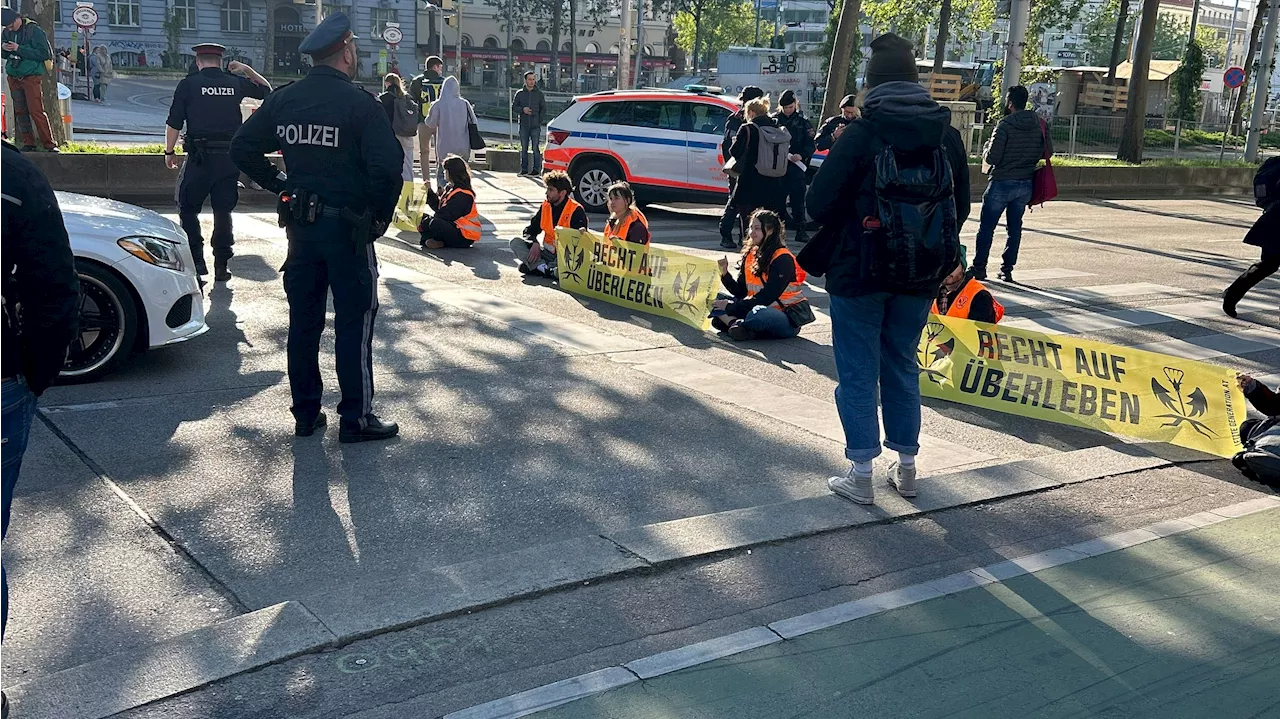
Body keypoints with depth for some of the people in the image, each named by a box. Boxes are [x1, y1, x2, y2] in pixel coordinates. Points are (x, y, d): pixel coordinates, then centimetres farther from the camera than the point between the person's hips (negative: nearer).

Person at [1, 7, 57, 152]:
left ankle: (49, 145, -8)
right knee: (20, 111, 6)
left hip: (30, 77, -6)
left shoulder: (35, 31, -8)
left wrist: (19, 49, -19)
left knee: (36, 111, -11)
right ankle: (28, 143, 12)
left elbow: (44, 54, -15)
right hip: (13, 78, 6)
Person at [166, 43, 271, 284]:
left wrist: (169, 151, 8)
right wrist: (246, 70, 22)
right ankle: (222, 266, 11)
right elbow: (266, 89, 23)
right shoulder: (236, 83, 5)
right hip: (230, 156, 3)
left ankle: (197, 262, 1)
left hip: (200, 157, -3)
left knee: (188, 209, 10)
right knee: (223, 211, 10)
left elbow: (173, 124, -2)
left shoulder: (188, 84, -1)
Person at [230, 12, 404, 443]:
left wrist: (279, 186, 12)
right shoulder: (360, 104, -13)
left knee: (303, 321, 13)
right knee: (353, 324, 3)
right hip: (347, 228, -5)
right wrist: (380, 215, -9)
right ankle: (356, 419, 7)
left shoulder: (283, 100, 4)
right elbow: (388, 166, -23)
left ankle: (305, 414, 20)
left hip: (300, 225, 6)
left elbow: (242, 149, 7)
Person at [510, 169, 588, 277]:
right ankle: (545, 269, -30)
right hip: (547, 252, 6)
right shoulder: (545, 206, 7)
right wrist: (535, 244, -11)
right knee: (516, 243, -11)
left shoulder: (576, 211, -11)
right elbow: (530, 230, 10)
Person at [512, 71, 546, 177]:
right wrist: (522, 109, -10)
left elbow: (543, 108, 8)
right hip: (524, 125, 2)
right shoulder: (520, 93, 8)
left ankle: (536, 170, -1)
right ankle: (524, 169, 12)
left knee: (536, 148, -4)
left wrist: (540, 120, -4)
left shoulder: (539, 93, 7)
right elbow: (514, 107, 9)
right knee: (524, 149, 6)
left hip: (535, 126, -2)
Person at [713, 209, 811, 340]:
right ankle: (735, 323, -26)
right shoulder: (749, 255, 7)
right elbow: (740, 291, 6)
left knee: (757, 313, -41)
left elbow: (767, 297, -21)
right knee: (715, 299, -4)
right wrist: (725, 274, -11)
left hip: (788, 319, -8)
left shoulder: (783, 259, -15)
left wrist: (731, 307, -21)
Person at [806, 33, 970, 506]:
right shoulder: (948, 136, 2)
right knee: (903, 367, 18)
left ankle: (861, 476, 7)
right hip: (919, 276, 5)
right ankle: (906, 467, 25)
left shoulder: (861, 133, -14)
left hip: (860, 271, -5)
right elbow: (961, 207, 8)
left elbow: (820, 205, -13)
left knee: (858, 373, 4)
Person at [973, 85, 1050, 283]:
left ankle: (979, 267, 6)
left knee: (986, 227, 5)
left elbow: (992, 158, -17)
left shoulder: (1005, 125, -16)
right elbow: (1048, 151, 7)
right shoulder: (1039, 125, 1)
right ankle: (1007, 269, 13)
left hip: (1002, 183, -5)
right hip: (1026, 184, 5)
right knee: (1015, 227, 12)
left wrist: (987, 148, 4)